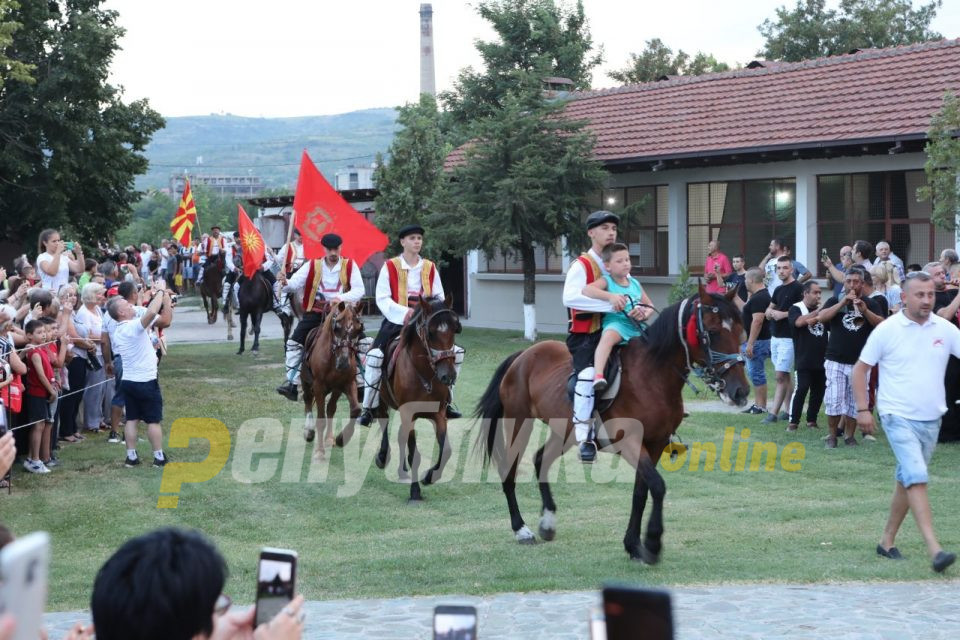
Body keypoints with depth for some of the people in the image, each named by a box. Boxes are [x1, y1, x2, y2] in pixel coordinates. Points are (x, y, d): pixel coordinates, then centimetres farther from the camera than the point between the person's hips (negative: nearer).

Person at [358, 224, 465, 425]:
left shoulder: (430, 268, 8)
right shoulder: (390, 267, -2)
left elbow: (439, 297, 8)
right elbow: (382, 298, -8)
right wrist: (403, 312, -21)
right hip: (396, 322, -3)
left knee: (456, 352, -6)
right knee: (374, 356, -23)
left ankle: (446, 401, 9)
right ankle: (368, 408, -10)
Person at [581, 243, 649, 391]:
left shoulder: (635, 284, 19)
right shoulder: (607, 282, 2)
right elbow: (586, 290, -16)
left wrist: (645, 313, -1)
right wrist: (610, 296, -26)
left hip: (637, 326, 6)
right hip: (616, 323, -6)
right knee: (609, 336, -37)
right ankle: (598, 375, -48)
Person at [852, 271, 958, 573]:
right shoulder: (887, 330, -6)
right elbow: (861, 368, 0)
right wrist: (862, 409, -6)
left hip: (931, 419, 5)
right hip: (899, 417, -5)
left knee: (907, 480, 14)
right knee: (917, 478, -16)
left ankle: (887, 540, 27)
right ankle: (934, 549, -21)